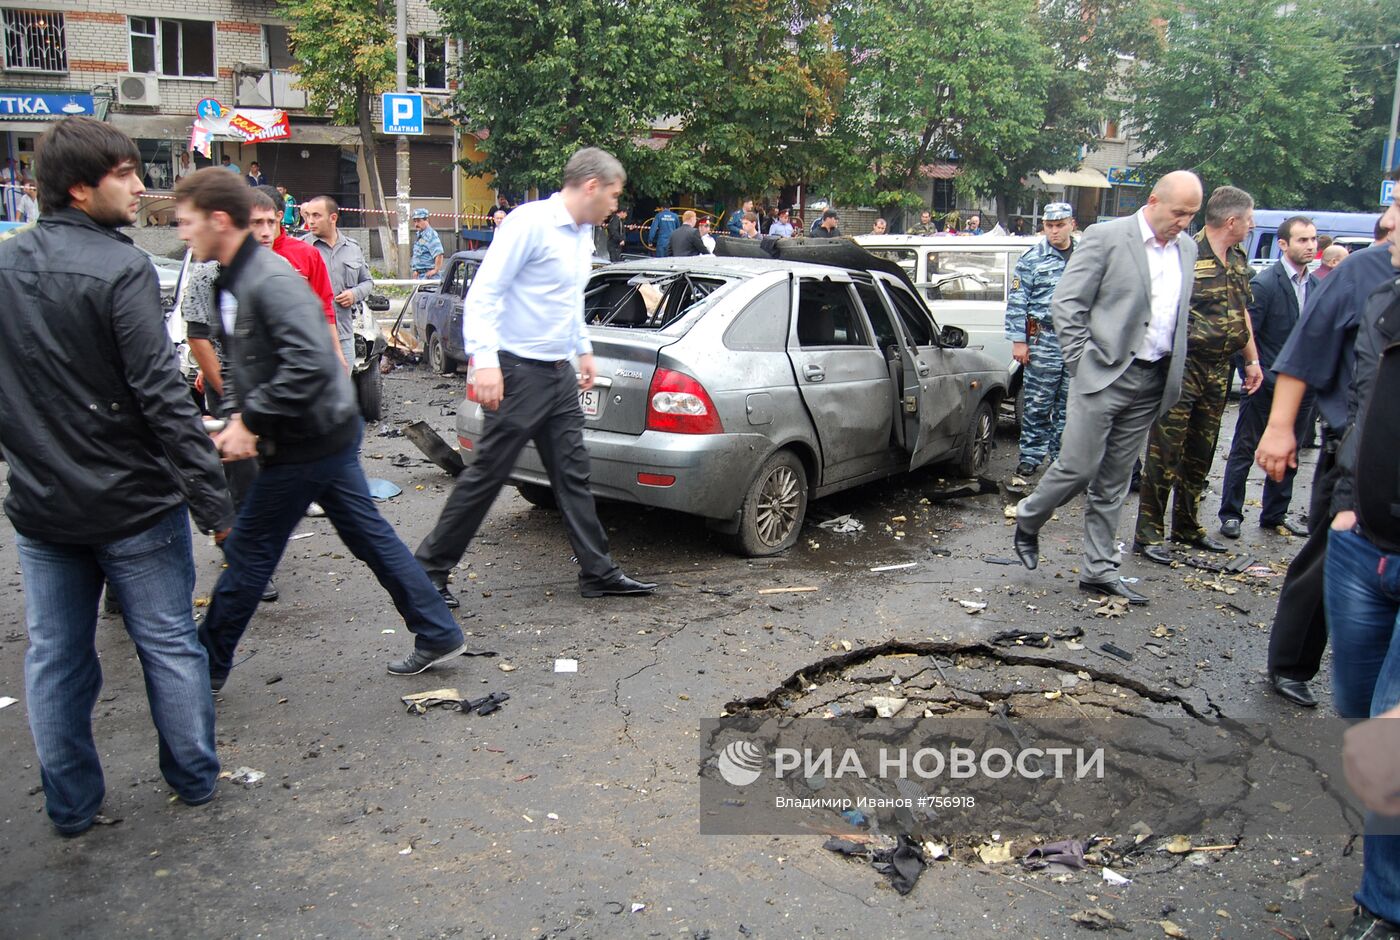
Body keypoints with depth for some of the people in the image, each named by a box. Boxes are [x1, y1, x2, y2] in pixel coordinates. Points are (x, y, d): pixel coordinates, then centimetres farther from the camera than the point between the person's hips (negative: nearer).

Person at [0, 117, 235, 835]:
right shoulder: (121, 269, -17)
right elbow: (163, 396, -21)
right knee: (169, 645, 10)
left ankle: (70, 805, 27)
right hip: (134, 505, -5)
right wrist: (212, 502, -17)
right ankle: (195, 779, 25)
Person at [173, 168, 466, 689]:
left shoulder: (270, 280, -21)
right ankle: (437, 632, 22)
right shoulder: (234, 279, 10)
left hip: (308, 441, -10)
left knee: (249, 553, 4)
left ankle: (205, 668, 21)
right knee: (370, 534, 13)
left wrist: (250, 422, -24)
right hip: (329, 432, 10)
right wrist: (241, 418, 5)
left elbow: (310, 365, -31)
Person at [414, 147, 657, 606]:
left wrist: (584, 349, 27)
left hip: (559, 373, 9)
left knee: (573, 474, 11)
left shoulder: (583, 233, 13)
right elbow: (484, 292, -18)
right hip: (519, 372, -9)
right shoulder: (530, 223, -15)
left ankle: (598, 572, 18)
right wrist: (485, 360, -26)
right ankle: (429, 569, 11)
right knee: (486, 475, -2)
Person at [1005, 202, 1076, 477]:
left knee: (1069, 405, 9)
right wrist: (1018, 340, -8)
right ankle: (1031, 456, 7)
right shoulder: (1032, 259, 0)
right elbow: (1016, 302, -2)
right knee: (1037, 404, -3)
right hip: (1043, 341, -3)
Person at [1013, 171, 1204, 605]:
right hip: (1105, 374, -5)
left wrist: (1173, 372, 9)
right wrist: (1083, 363, -10)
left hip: (1151, 383, 6)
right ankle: (1028, 521, 23)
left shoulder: (1187, 249, 12)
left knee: (1113, 482, 10)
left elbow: (1182, 315, 19)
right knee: (1078, 467, -4)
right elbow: (1066, 304, -9)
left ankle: (1099, 570, 17)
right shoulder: (1106, 237, -7)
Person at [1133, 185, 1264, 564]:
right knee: (1165, 451, -6)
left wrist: (1252, 360, 20)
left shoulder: (1238, 261, 14)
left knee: (1201, 454, 15)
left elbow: (1242, 314, 23)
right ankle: (1149, 532, 1)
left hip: (1218, 372, 8)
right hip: (1182, 368, -8)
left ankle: (1187, 525, 27)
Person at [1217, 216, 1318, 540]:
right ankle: (1230, 514, 14)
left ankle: (1275, 516, 25)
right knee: (1244, 450, 4)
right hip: (1265, 384, -6)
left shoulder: (1316, 286, 8)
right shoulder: (1265, 283, -12)